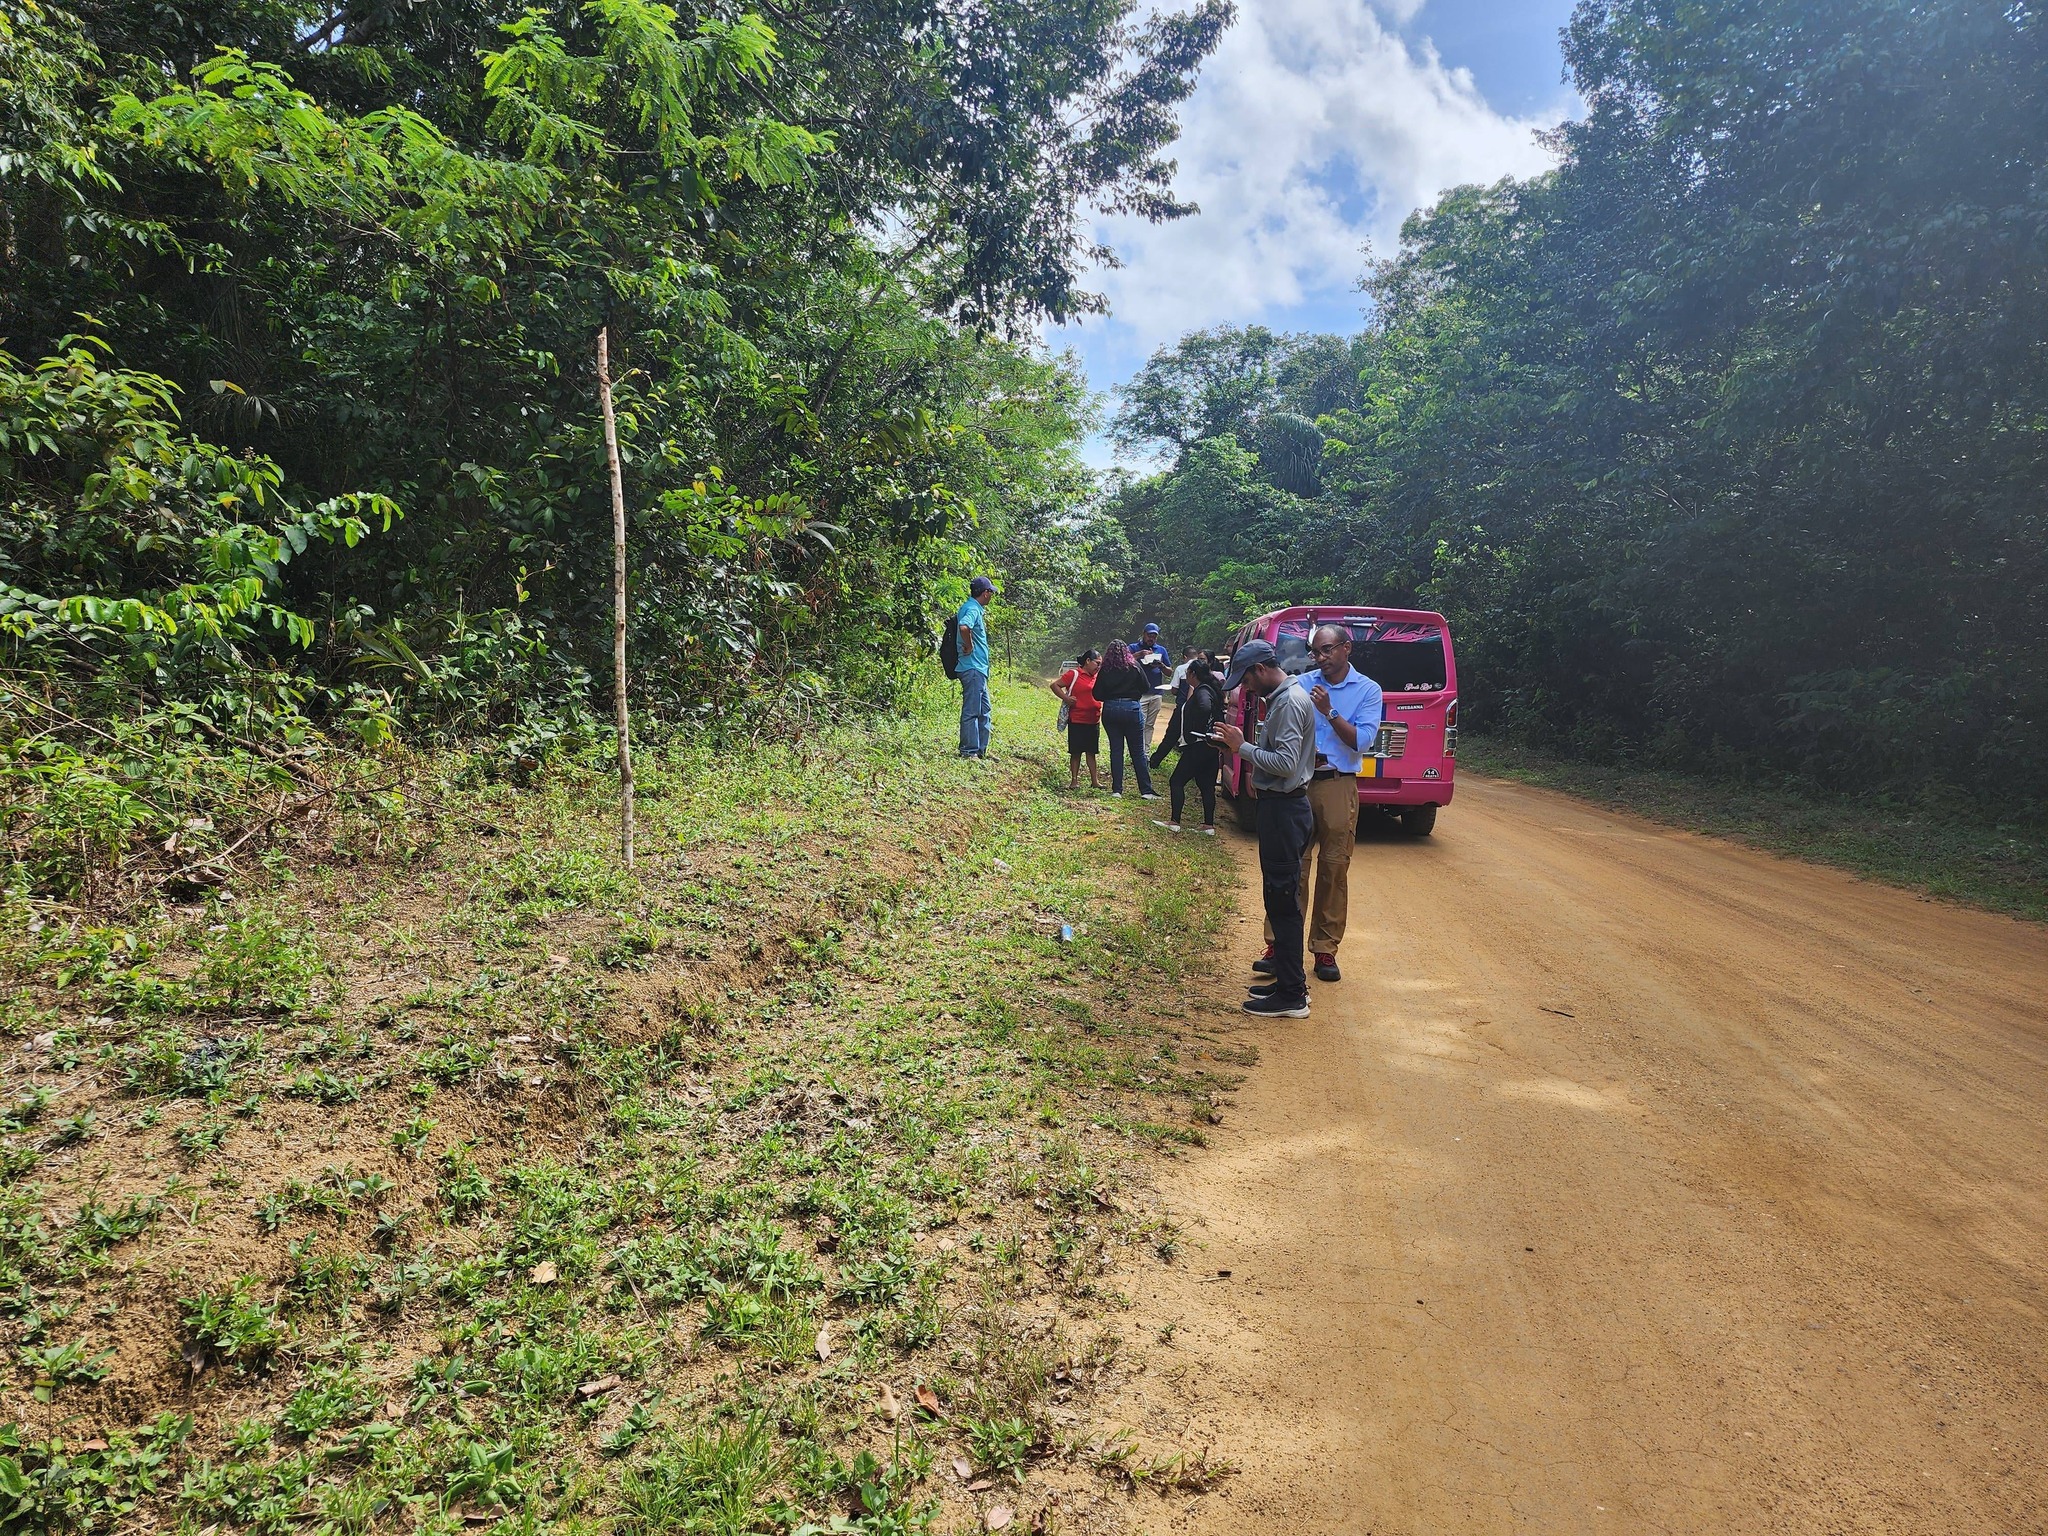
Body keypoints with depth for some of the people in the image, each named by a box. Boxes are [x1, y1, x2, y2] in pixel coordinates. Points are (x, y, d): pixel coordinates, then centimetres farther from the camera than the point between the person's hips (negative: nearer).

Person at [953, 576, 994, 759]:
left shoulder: (974, 608, 16)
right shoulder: (972, 609, -15)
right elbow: (963, 627, -36)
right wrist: (969, 647, -21)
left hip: (978, 669, 11)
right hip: (973, 668, -11)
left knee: (984, 712, 14)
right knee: (971, 711, -5)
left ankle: (981, 750, 20)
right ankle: (969, 751, -1)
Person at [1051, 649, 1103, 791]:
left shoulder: (1096, 677, 12)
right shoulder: (1074, 674, -7)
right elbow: (1055, 685, -8)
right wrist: (1066, 698, -16)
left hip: (1093, 721, 6)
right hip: (1077, 720, -6)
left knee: (1091, 752, 9)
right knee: (1076, 752, 2)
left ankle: (1095, 781, 12)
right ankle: (1074, 780, 10)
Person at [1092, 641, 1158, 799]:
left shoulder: (1104, 670, -1)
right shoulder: (1134, 667, -4)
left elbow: (1097, 695, -2)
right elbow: (1145, 687, 2)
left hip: (1110, 710, 1)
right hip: (1131, 708, -1)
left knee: (1116, 750, 8)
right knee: (1138, 752, 4)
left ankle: (1116, 789, 7)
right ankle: (1146, 790, 4)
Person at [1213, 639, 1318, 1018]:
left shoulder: (1290, 703, -17)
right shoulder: (1281, 699, 15)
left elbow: (1286, 763, -25)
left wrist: (1242, 747, -17)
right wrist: (1238, 745, 6)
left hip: (1284, 811, -11)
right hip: (1280, 806, 11)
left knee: (1282, 900, -6)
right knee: (1280, 898, 16)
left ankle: (1291, 996, 0)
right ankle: (1289, 980, 25)